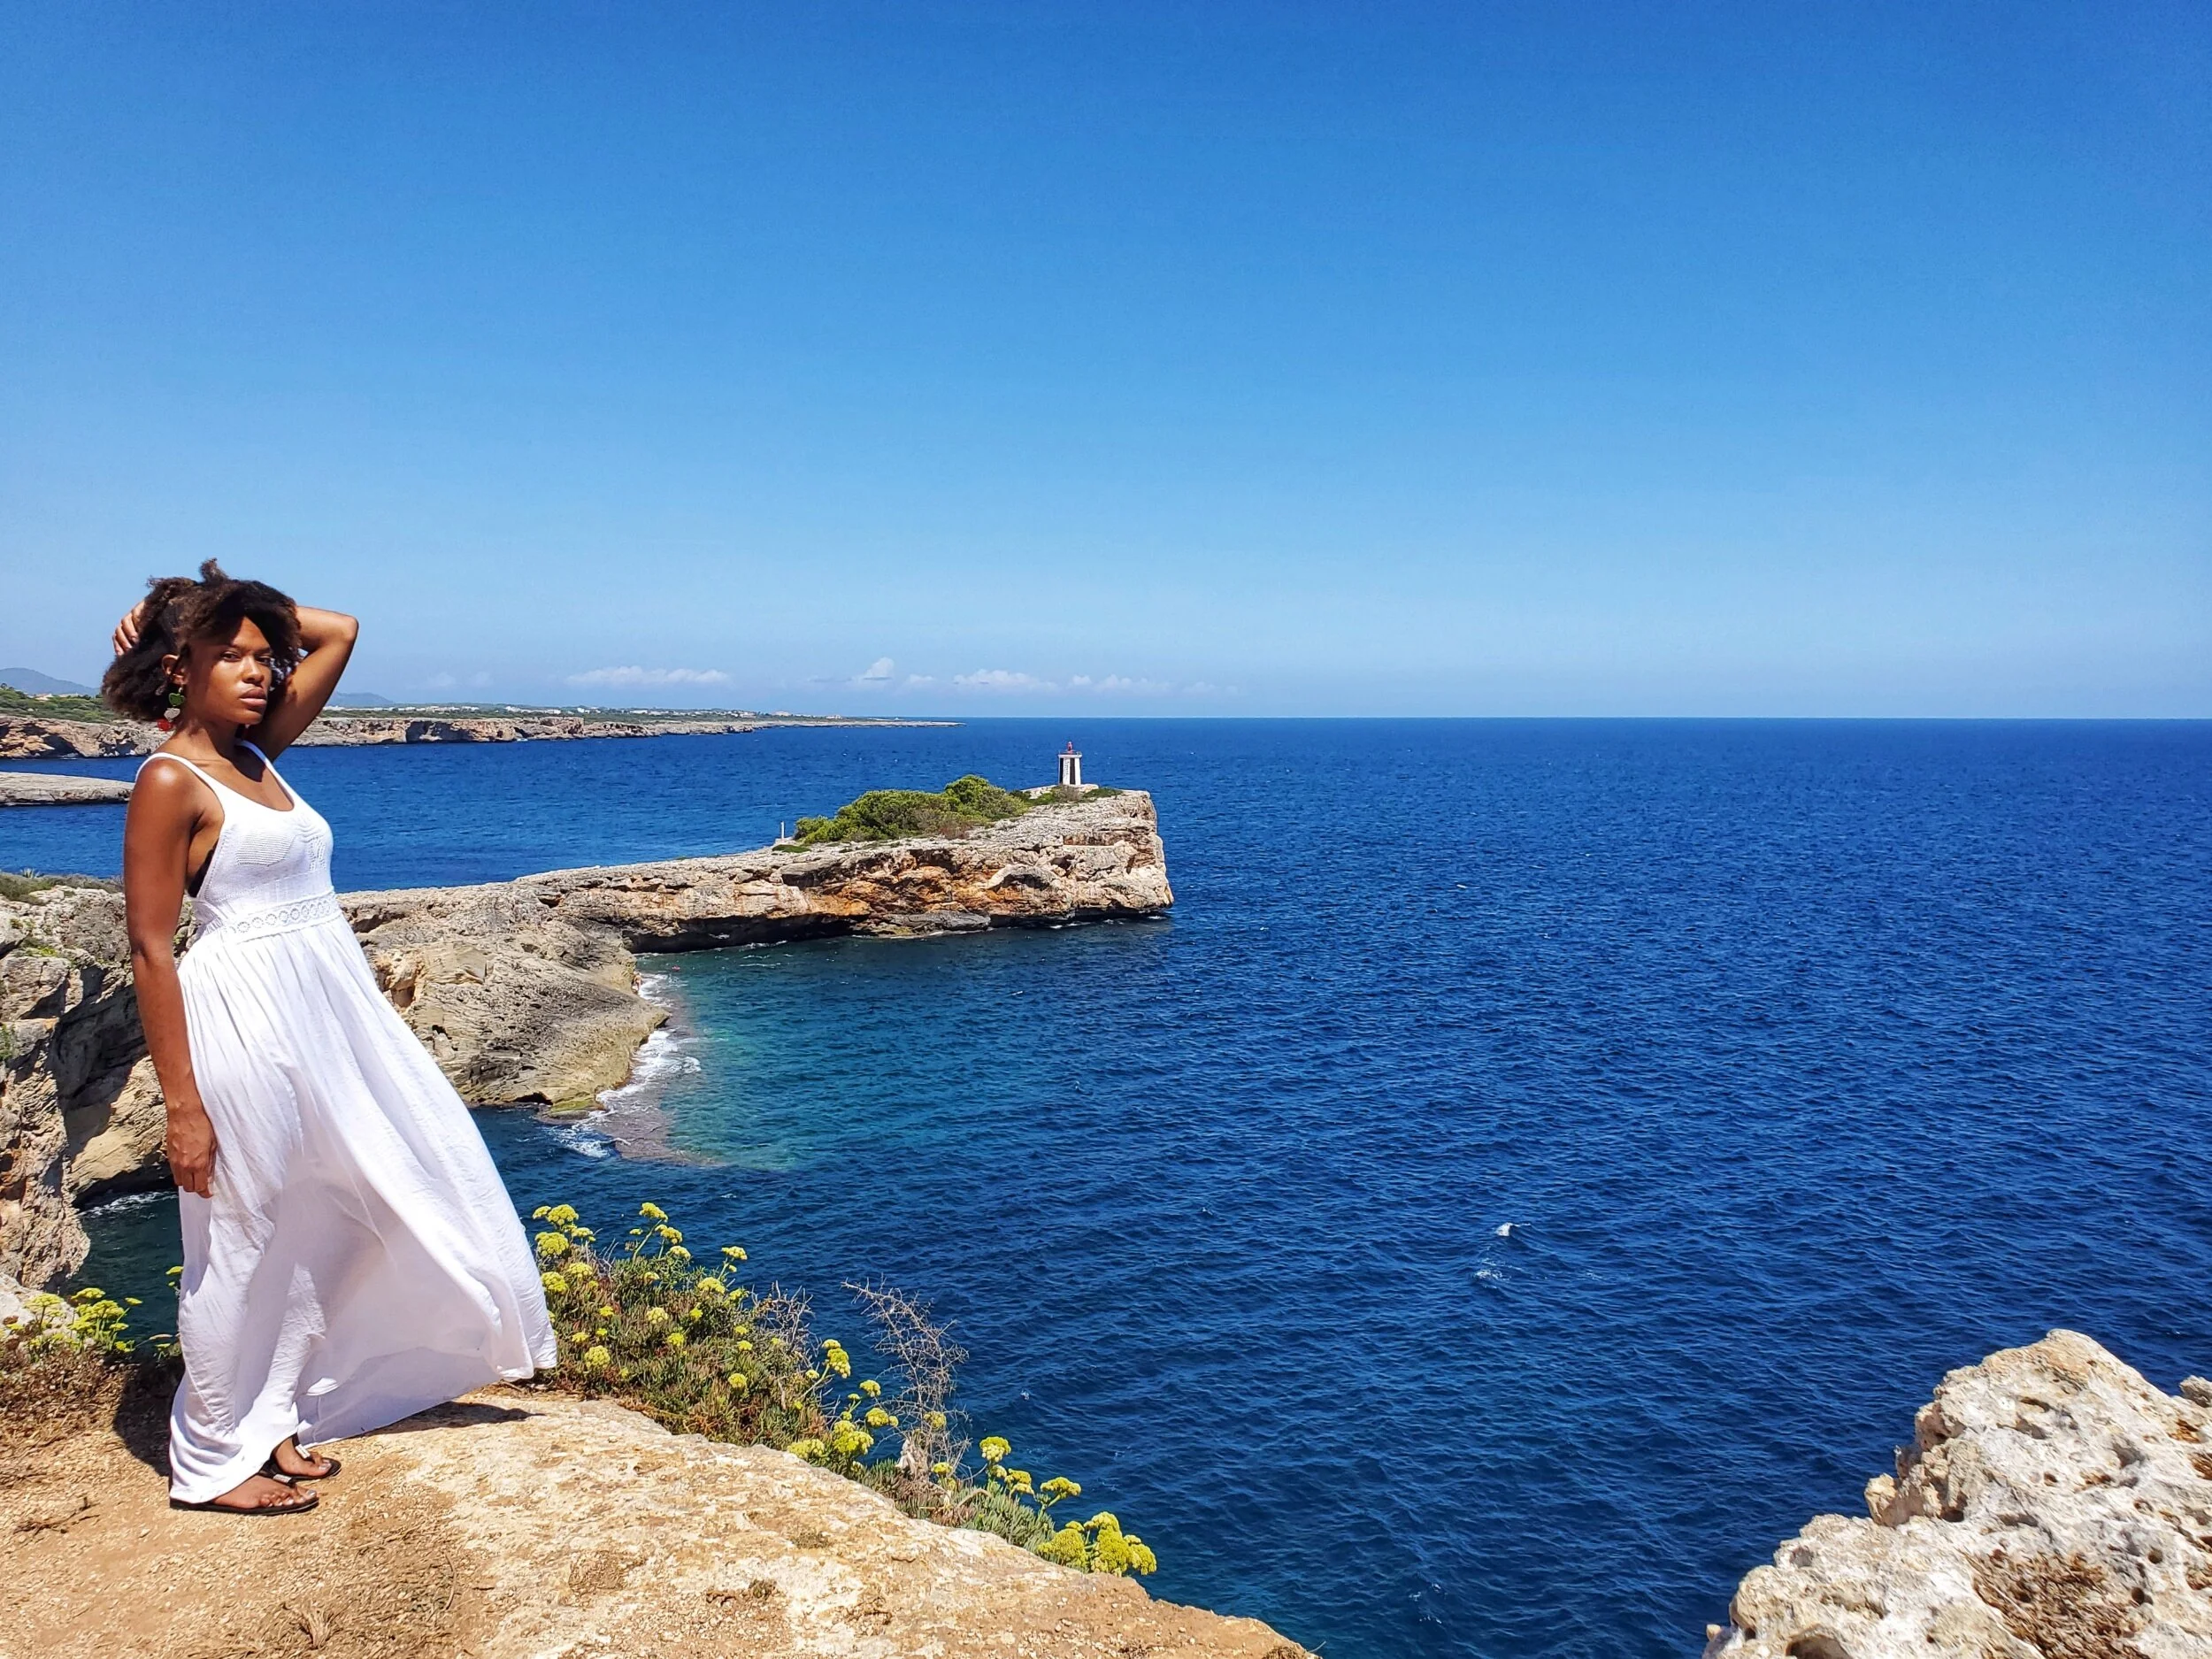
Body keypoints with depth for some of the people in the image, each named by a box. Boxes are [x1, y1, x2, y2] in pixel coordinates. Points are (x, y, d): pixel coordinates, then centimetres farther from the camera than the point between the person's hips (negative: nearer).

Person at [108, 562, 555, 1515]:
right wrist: (183, 1107, -17)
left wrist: (232, 607, 6)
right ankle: (213, 1461, 24)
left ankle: (273, 1419, 35)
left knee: (313, 1229, 18)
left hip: (332, 1011, 8)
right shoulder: (170, 780, -13)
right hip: (247, 1019, -8)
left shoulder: (256, 754, 9)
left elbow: (339, 633, 16)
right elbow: (151, 950, -15)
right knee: (240, 1244, 5)